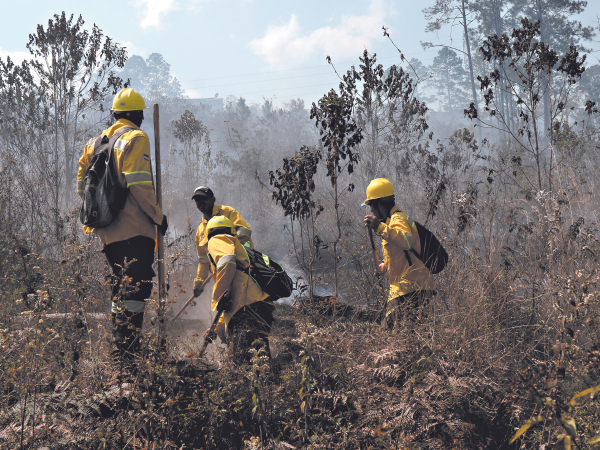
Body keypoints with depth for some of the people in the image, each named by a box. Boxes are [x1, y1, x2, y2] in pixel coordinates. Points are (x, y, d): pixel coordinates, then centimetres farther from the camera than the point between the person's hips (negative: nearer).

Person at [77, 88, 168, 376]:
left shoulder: (95, 143, 15)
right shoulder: (136, 138, -7)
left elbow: (82, 186, 15)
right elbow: (139, 184, -18)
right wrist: (158, 216, -9)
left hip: (107, 232, 8)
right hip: (135, 231, -8)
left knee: (120, 289, 18)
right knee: (135, 289, -8)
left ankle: (119, 350, 25)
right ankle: (126, 356, -14)